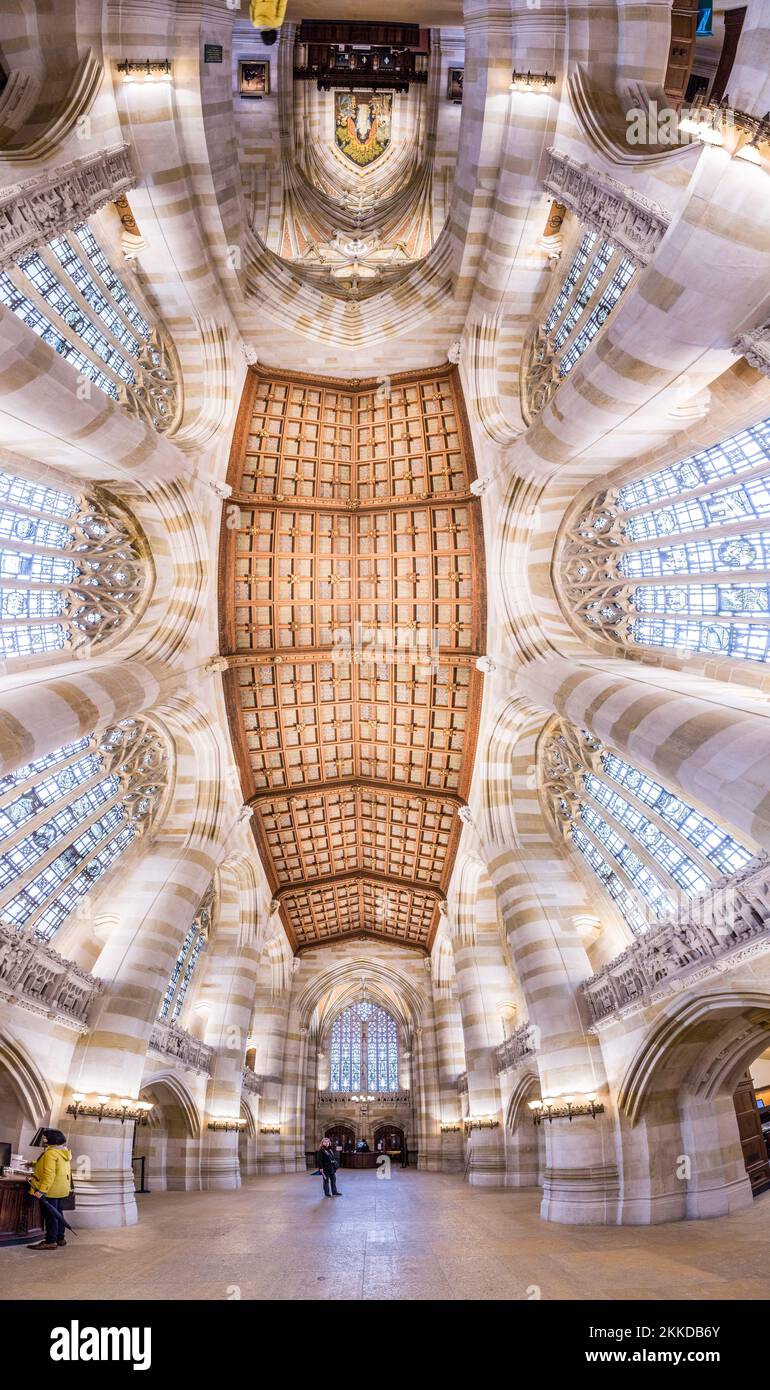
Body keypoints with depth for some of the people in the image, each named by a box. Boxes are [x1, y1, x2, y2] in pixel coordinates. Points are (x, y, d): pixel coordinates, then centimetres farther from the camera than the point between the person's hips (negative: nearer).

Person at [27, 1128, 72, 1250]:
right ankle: (60, 1238, 24)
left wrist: (42, 1190, -29)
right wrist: (34, 1164, 32)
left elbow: (49, 1174, -26)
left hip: (51, 1189, -10)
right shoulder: (64, 1152, 13)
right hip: (62, 1189, 10)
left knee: (50, 1214, -5)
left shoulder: (50, 1153, -18)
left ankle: (50, 1241, -3)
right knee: (57, 1213, 17)